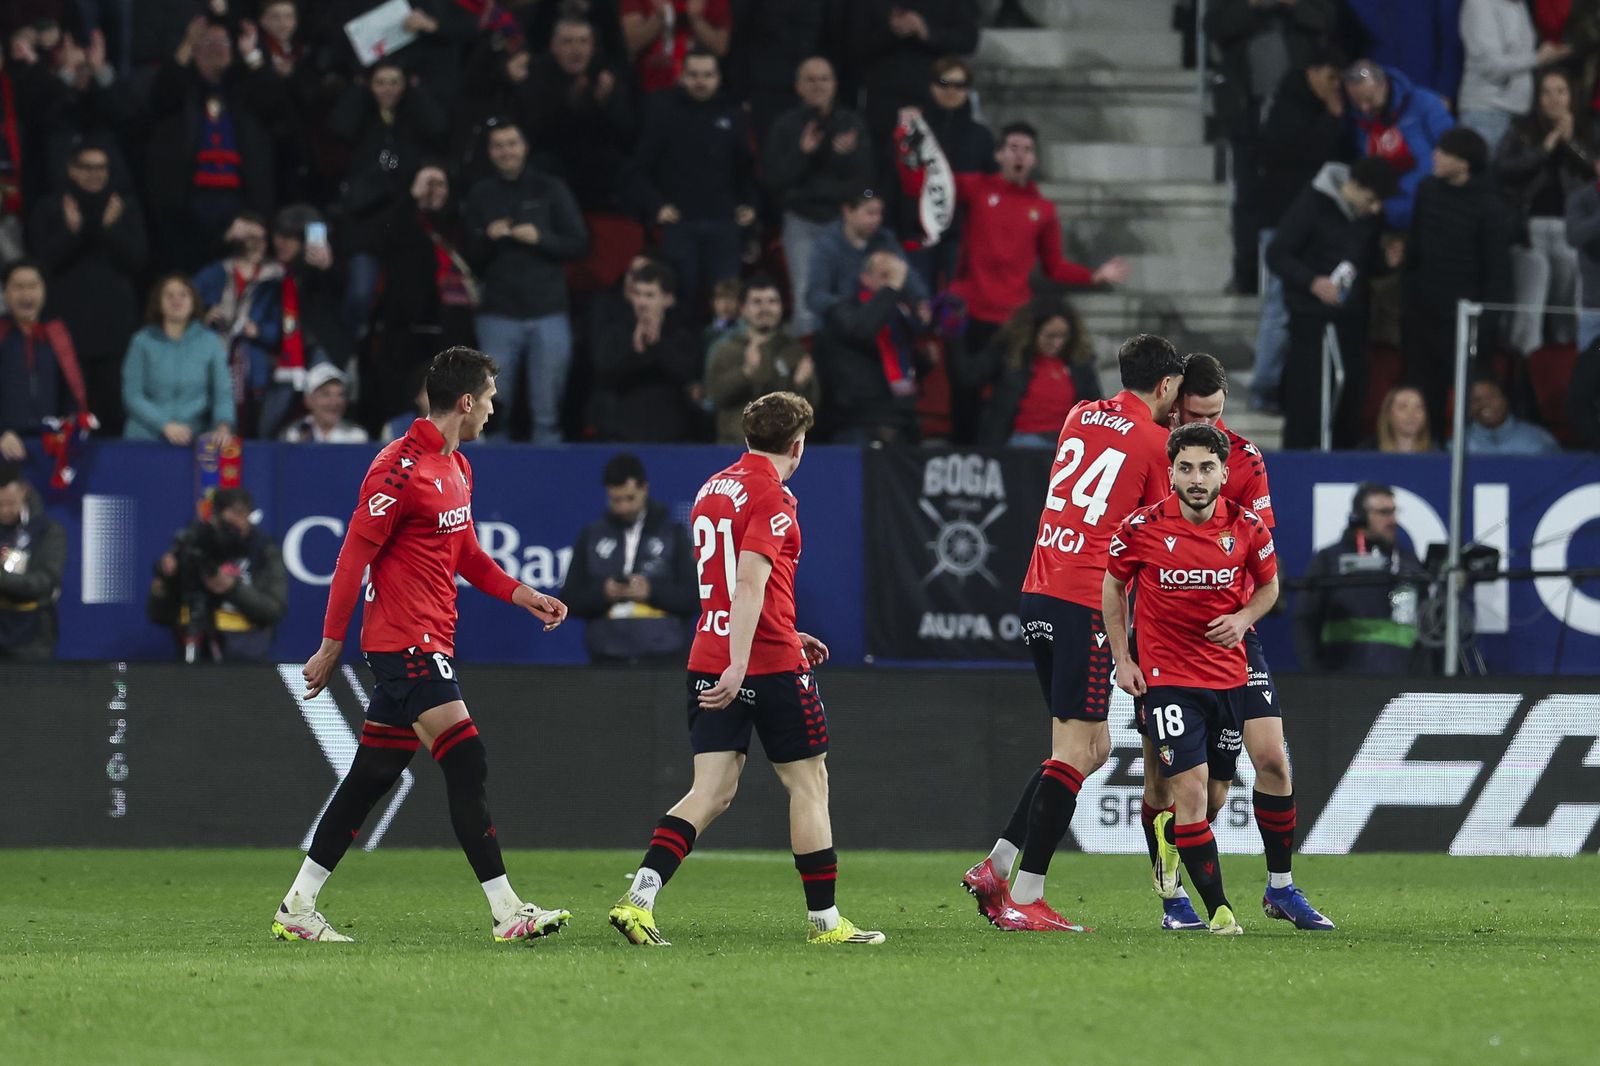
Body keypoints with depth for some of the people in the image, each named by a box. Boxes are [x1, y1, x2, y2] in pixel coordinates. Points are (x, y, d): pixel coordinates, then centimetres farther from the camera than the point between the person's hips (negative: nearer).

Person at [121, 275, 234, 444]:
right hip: (146, 439, 0)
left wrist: (223, 425, -19)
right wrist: (165, 425, -14)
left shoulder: (210, 342, 9)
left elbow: (223, 392, 2)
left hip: (195, 441, 0)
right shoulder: (142, 342, 6)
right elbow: (132, 396, 0)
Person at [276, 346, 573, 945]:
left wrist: (524, 596, 12)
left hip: (430, 642, 10)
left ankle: (296, 910, 15)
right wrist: (332, 644, -11)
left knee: (371, 778, 10)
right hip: (405, 642, -10)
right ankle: (506, 913, -13)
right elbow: (354, 555, -13)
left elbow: (466, 554, 25)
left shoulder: (457, 468, 16)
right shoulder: (401, 468, -15)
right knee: (467, 765, -13)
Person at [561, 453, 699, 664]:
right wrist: (602, 593, -10)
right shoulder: (592, 536, 11)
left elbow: (693, 598, 2)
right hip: (607, 661, 1)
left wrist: (652, 592, -14)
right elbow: (570, 600, 10)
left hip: (662, 660, -1)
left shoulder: (671, 534, 7)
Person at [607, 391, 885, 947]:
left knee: (711, 792, 3)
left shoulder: (711, 489, 15)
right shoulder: (771, 496, -11)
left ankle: (638, 897, -13)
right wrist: (738, 666, -28)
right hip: (769, 663, -7)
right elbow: (751, 582, -22)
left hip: (709, 660, 7)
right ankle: (824, 920, 10)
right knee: (808, 782, 6)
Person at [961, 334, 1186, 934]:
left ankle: (995, 867, 9)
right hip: (1089, 600, -8)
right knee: (1076, 753, -6)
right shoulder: (1157, 444, -3)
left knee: (1091, 748, 15)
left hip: (1038, 593, 8)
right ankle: (1024, 900, -10)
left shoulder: (1081, 417, 15)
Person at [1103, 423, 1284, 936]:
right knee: (1191, 789, -15)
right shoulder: (1141, 528, -10)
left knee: (1215, 796, 12)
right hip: (1167, 677, -3)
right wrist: (1122, 659, 2)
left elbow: (1268, 585, 13)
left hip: (1229, 676, 3)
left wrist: (1243, 618, -8)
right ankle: (1219, 909, -13)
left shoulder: (1247, 529, -5)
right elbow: (1113, 586, 7)